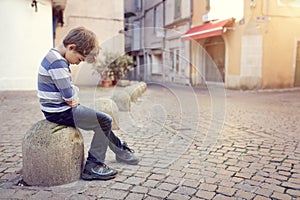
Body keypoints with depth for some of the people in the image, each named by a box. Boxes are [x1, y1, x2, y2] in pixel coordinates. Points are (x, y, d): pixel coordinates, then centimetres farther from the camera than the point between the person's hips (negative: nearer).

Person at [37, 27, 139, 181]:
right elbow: (69, 94, -25)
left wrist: (73, 98, -1)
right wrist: (73, 98, -3)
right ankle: (92, 166, 0)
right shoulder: (58, 63, -22)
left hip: (60, 108, 10)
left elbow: (70, 88, 17)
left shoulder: (55, 57, 12)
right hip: (60, 113, -10)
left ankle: (121, 151, 32)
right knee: (105, 121, -7)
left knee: (101, 119, 18)